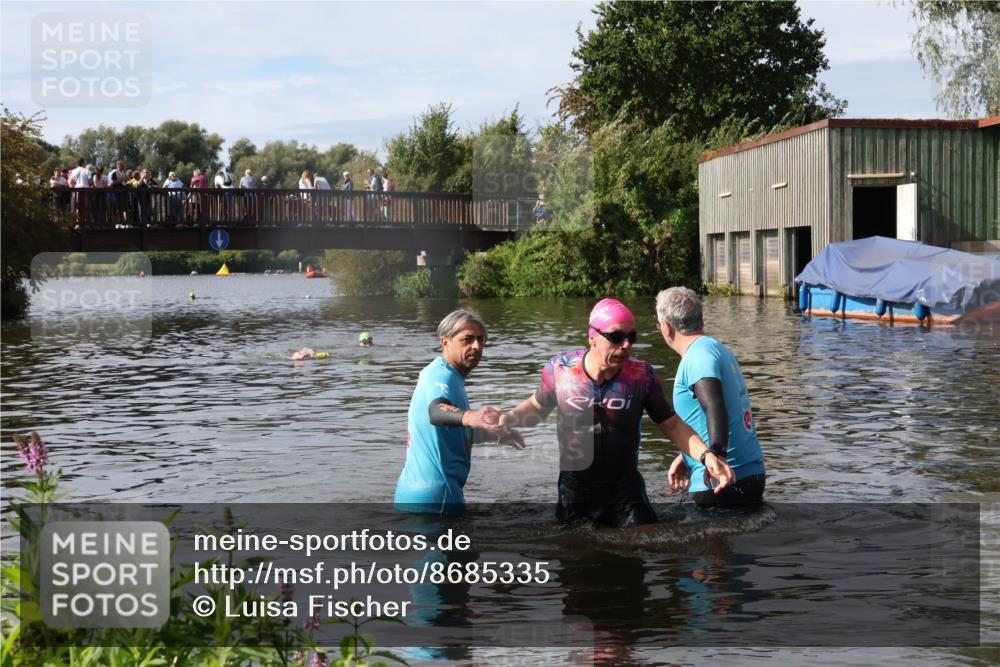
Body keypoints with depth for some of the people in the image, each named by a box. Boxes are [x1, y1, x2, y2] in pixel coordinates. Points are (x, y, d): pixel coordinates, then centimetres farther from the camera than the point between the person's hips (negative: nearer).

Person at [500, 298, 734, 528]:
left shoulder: (642, 375, -11)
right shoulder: (560, 369, -11)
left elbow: (672, 424, -3)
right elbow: (537, 407, 8)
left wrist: (706, 455, -18)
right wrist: (511, 418, -11)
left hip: (626, 493, 0)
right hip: (573, 494, 1)